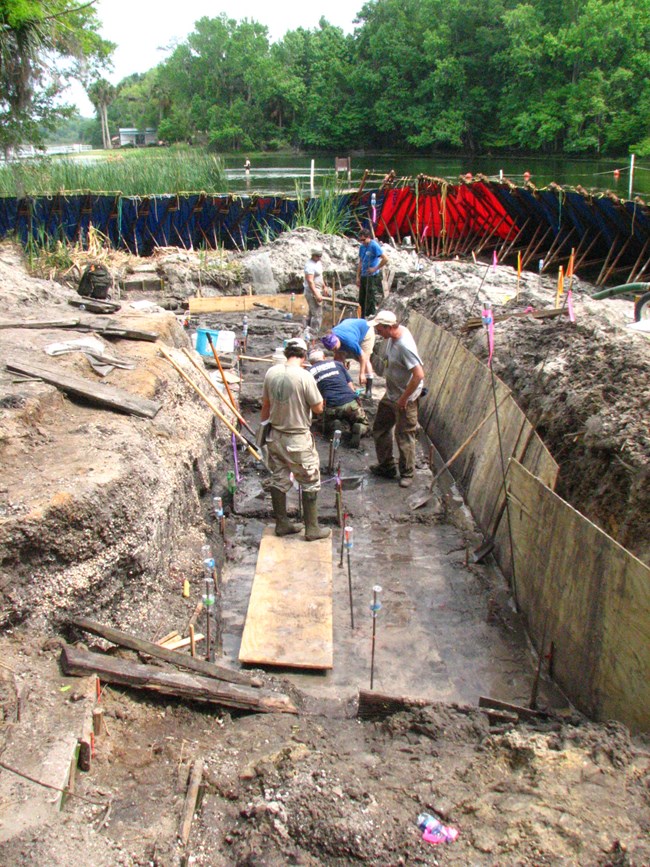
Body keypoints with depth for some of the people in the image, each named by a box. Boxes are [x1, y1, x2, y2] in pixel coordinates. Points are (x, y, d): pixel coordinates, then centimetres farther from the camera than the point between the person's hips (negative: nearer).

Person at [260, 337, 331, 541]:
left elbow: (266, 404, 8)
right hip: (298, 440, -6)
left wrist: (263, 425, 23)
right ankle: (312, 528, 14)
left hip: (275, 436, 6)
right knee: (310, 483, 9)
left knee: (278, 480, 16)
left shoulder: (271, 372, -3)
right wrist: (316, 395, 6)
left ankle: (282, 524, 27)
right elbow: (318, 408, -13)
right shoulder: (305, 377, -20)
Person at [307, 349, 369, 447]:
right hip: (351, 402, 0)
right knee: (364, 425, 24)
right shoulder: (337, 364, 19)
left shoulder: (309, 372, 15)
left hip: (331, 409, 0)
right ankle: (359, 429, -11)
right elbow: (350, 386, 18)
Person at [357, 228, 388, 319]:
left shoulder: (374, 246, -11)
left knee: (370, 299, -6)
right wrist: (358, 277, 14)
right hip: (364, 276, 8)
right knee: (362, 300, 12)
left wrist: (375, 268, -15)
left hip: (372, 277, -8)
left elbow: (385, 259, -17)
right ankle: (363, 319, 22)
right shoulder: (362, 247, 12)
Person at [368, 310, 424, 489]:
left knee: (404, 437, 6)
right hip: (390, 394, 10)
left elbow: (419, 375, -34)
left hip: (405, 400, -10)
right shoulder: (395, 334, -3)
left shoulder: (404, 346, -31)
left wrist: (404, 399, -23)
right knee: (380, 430, 19)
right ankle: (386, 467, 36)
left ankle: (407, 474, 24)